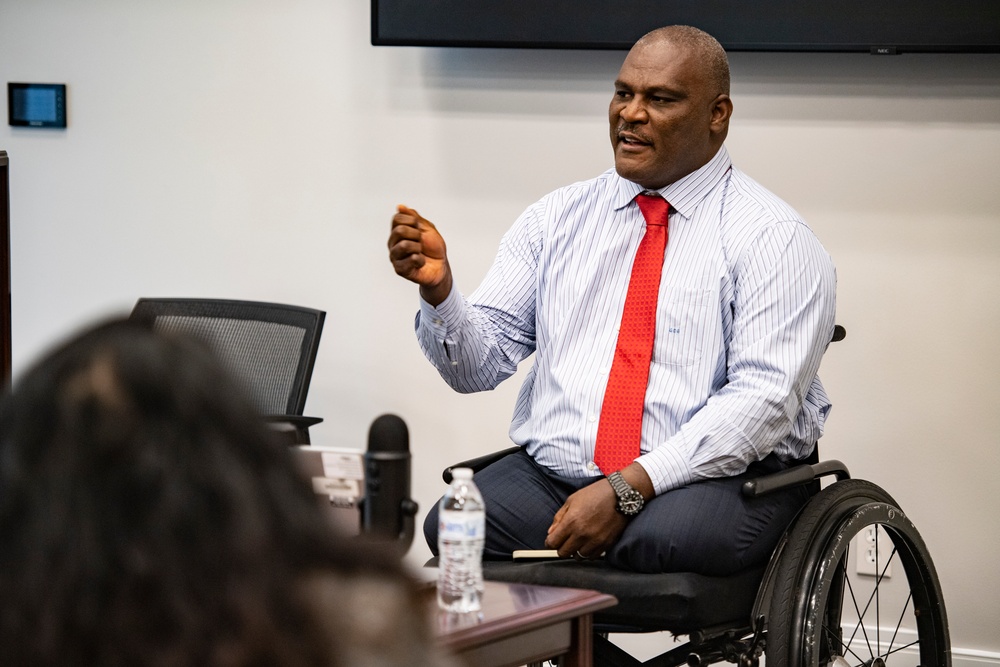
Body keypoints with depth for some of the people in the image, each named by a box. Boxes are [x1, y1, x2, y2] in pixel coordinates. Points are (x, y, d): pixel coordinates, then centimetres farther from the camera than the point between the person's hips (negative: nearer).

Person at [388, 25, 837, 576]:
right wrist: (438, 288, -13)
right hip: (549, 470, 4)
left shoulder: (772, 238, -2)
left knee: (660, 540, -37)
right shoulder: (558, 217, 14)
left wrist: (629, 489, -22)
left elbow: (763, 397, -14)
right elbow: (480, 363, 9)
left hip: (710, 476, -3)